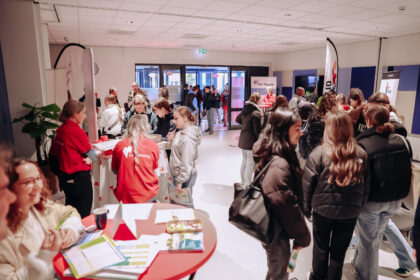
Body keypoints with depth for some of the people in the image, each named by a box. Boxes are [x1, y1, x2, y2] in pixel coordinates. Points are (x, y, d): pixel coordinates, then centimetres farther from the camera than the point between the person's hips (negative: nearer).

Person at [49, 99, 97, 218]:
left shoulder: (60, 130, 4)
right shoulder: (77, 131, -18)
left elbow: (53, 153, 11)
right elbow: (93, 156, -13)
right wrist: (90, 159, 8)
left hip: (64, 175, 8)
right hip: (79, 176, -8)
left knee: (70, 206, 22)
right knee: (83, 212, 3)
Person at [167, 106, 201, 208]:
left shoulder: (187, 138, -23)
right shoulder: (182, 133, 5)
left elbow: (186, 163, -24)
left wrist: (180, 182, -20)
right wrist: (172, 140, 0)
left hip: (185, 177, -9)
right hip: (177, 174, 9)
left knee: (185, 204, 5)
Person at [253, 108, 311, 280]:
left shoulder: (272, 155, 0)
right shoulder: (278, 165, -31)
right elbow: (286, 206, -25)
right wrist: (302, 236, -10)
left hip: (273, 226, 9)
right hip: (277, 233, -9)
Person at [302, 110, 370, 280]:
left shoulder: (319, 153, -18)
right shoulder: (361, 154, -8)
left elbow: (308, 184, -13)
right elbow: (366, 185, 1)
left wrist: (306, 208, 0)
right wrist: (359, 206, 15)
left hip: (323, 209, -2)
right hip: (350, 212, 2)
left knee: (321, 247, 18)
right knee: (339, 250, 18)